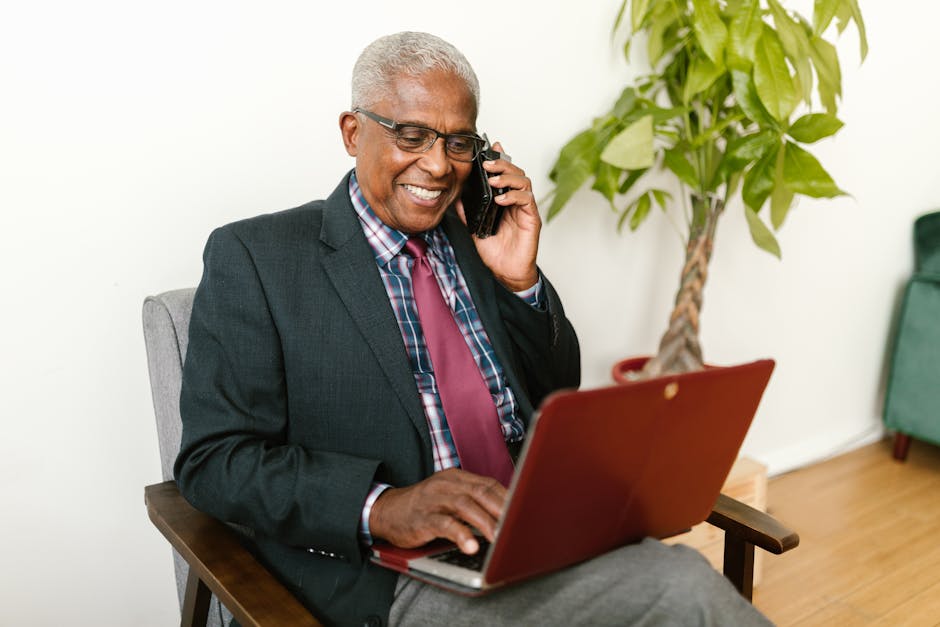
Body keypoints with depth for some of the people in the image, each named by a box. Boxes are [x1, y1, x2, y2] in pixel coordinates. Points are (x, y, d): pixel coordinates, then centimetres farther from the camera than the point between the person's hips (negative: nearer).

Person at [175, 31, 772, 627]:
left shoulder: (479, 239, 13)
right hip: (394, 576, -5)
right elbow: (214, 459, -8)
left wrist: (521, 281, 1)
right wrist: (382, 507, -24)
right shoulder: (254, 257, -1)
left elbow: (558, 406, 18)